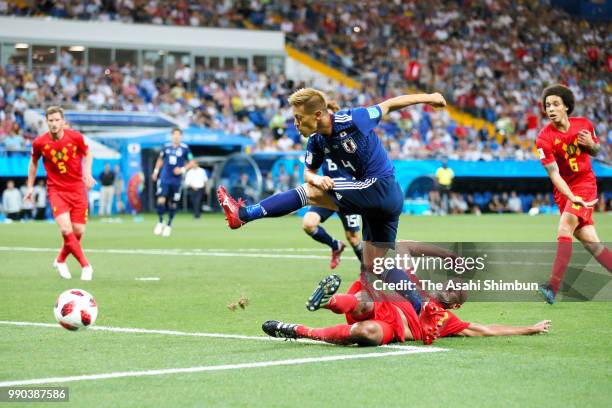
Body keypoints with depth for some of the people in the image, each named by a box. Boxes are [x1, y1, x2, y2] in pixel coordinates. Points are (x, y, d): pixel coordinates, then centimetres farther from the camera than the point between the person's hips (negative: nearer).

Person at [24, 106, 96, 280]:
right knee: (66, 229, -19)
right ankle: (85, 266, -6)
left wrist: (88, 173, -3)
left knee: (78, 231, 2)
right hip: (56, 190, -1)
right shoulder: (39, 142, -8)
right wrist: (30, 186, 13)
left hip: (77, 188, 1)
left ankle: (61, 260, 30)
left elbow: (87, 154, 10)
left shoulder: (75, 137, -9)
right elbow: (34, 162, 11)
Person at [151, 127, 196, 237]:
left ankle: (169, 225, 24)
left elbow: (192, 162, 2)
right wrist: (156, 171, 14)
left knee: (173, 204, 5)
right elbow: (160, 159, 21)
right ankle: (160, 222, 6)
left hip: (176, 181, -1)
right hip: (164, 179, 1)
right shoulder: (166, 147, 4)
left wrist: (183, 169, -12)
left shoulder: (185, 148, -4)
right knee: (161, 200, -13)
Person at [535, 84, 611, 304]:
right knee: (590, 241, -2)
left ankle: (553, 287, -31)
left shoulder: (583, 124, -4)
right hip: (565, 190, 1)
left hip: (585, 183, -1)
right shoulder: (544, 139, -12)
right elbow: (554, 175, -17)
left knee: (564, 227, -23)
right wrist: (573, 198, -29)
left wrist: (591, 144, -9)